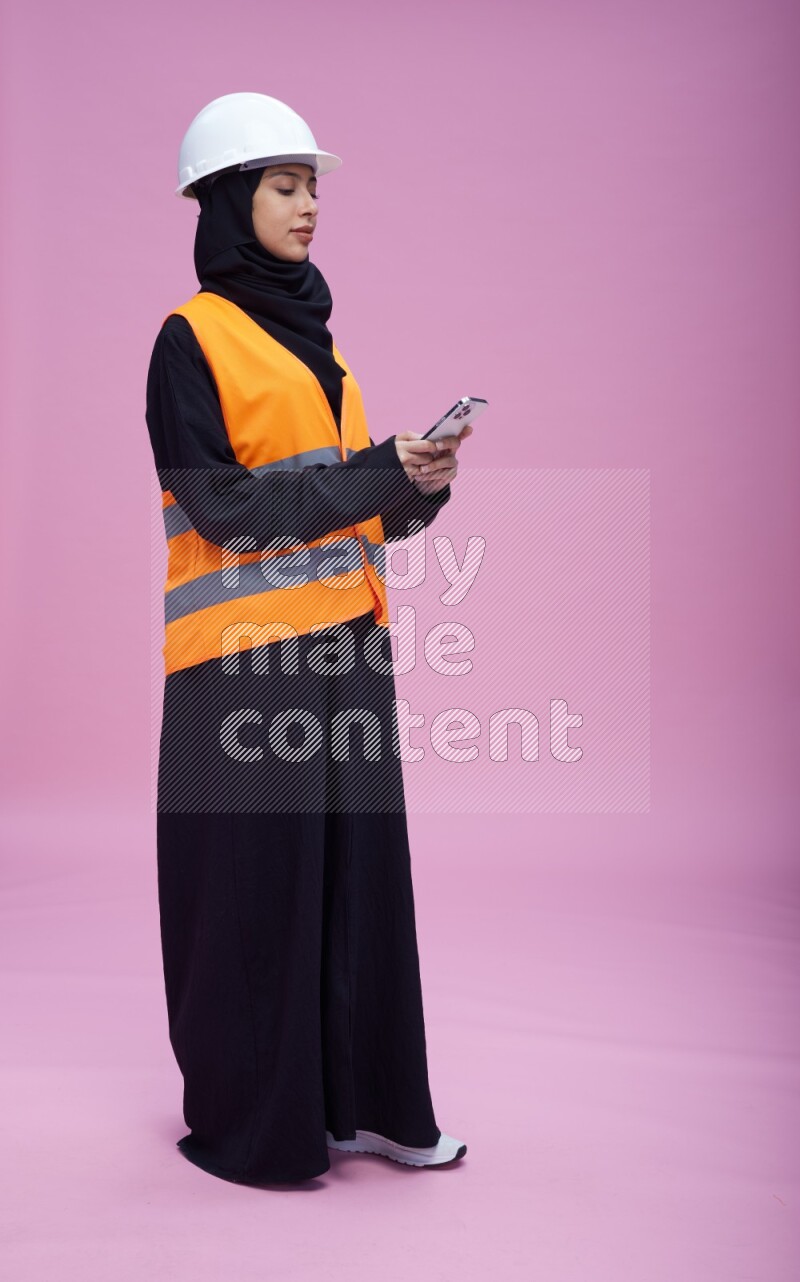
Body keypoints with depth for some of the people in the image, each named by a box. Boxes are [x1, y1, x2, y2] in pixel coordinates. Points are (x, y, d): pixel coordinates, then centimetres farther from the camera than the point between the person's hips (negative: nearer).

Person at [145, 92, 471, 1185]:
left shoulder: (311, 334, 18)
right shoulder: (191, 340, -4)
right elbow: (222, 504, -14)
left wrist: (419, 482, -4)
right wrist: (378, 473, -17)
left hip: (345, 641, 7)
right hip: (247, 653, -7)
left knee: (358, 864, 9)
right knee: (254, 882, 1)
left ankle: (362, 1097, 22)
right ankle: (248, 1122, 17)